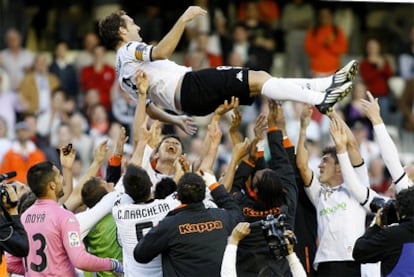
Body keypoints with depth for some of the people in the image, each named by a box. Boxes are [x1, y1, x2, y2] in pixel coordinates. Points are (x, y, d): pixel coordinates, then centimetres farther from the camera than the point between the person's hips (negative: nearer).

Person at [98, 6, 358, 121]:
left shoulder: (123, 71, 26)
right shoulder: (129, 51, -3)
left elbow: (146, 106, 29)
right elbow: (160, 52, -24)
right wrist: (183, 19, -24)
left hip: (186, 101, 10)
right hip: (190, 86, -10)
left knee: (260, 77, 1)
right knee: (257, 79, -19)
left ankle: (324, 84, -8)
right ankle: (320, 99, -30)